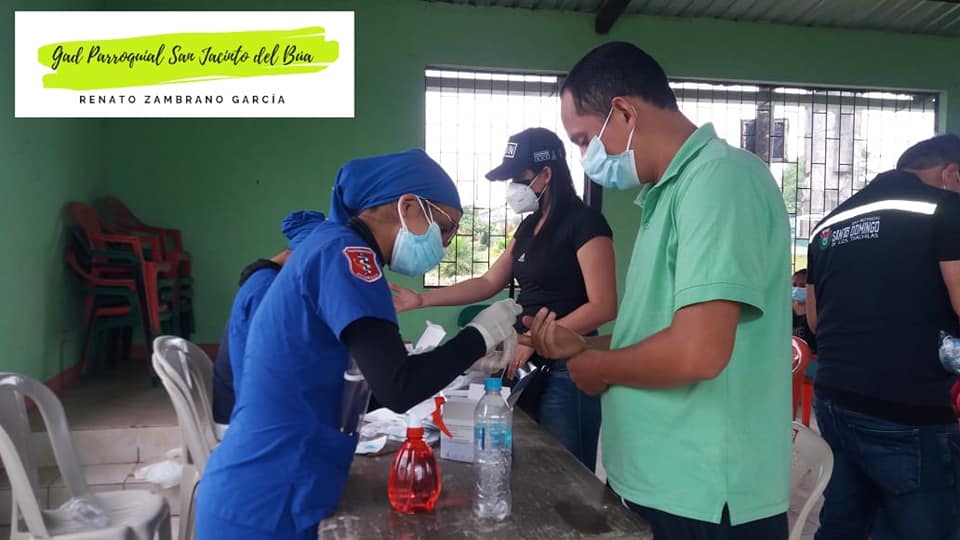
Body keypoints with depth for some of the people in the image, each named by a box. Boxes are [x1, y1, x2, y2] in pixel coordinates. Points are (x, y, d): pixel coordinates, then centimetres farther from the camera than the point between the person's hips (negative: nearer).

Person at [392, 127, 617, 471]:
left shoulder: (584, 222, -12)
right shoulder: (530, 225, 13)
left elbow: (603, 307, -17)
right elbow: (488, 283, 15)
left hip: (567, 372, -8)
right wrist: (421, 299, 8)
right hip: (530, 367, 8)